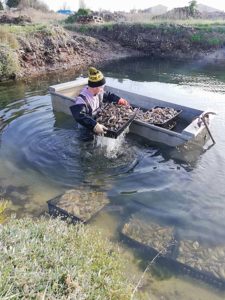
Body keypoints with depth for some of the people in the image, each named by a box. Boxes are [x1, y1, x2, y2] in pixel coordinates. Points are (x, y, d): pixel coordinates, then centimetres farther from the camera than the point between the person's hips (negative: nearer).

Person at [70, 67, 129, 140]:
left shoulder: (99, 92, -5)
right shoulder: (82, 99, -29)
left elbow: (108, 95, 18)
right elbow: (80, 116, -45)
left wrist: (119, 100, 6)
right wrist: (94, 125, -54)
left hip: (98, 122, 7)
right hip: (87, 130, -7)